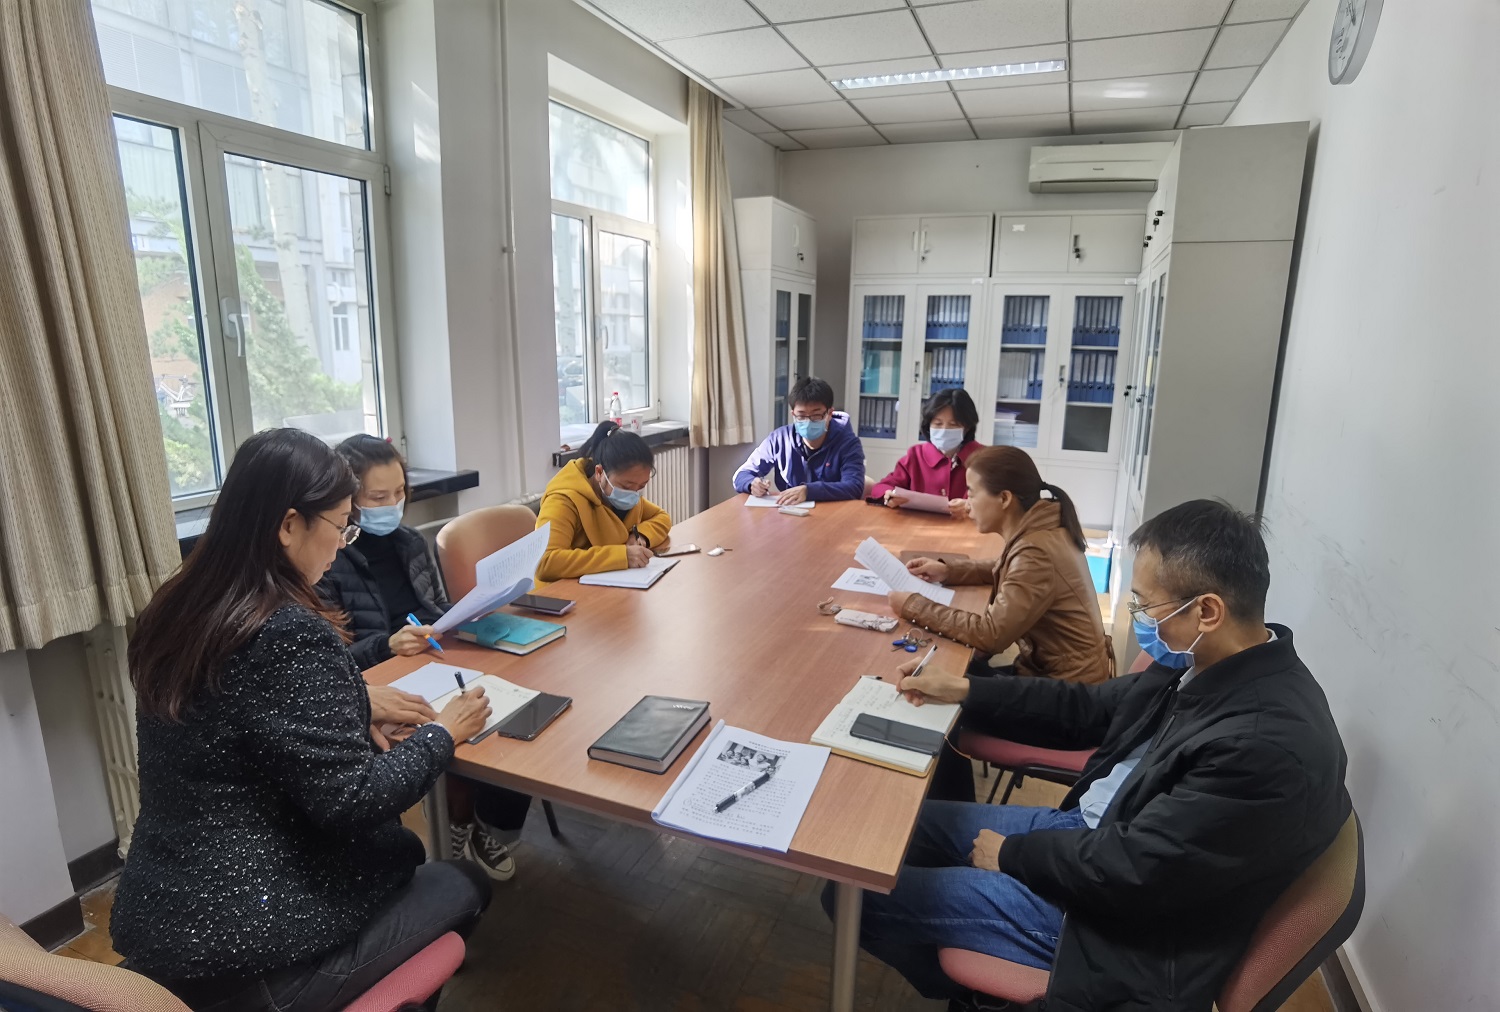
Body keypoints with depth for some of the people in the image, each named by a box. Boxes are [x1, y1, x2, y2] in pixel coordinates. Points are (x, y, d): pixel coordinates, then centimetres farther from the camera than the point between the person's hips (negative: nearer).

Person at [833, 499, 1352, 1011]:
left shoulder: (1268, 743, -33)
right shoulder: (1204, 663, -5)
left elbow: (1129, 871, -27)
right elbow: (1092, 708, 8)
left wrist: (1013, 854, -11)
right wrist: (964, 691, 5)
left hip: (1127, 918, -8)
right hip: (1096, 832, 9)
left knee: (859, 894, -4)